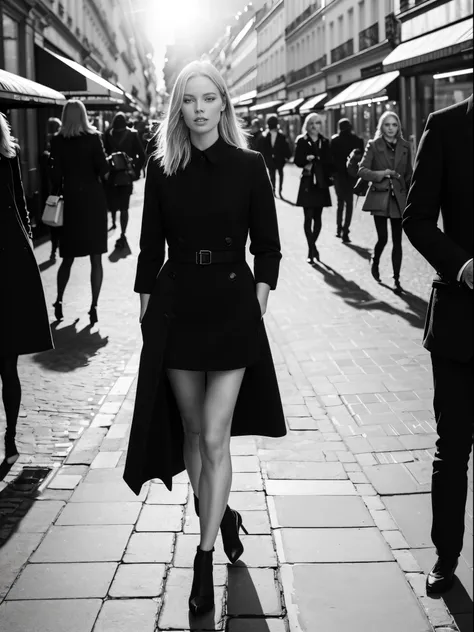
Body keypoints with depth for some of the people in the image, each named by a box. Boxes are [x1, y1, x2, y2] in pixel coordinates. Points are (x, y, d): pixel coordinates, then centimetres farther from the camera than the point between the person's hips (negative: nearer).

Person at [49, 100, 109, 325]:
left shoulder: (57, 140, -2)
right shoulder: (93, 137, -5)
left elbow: (56, 173, -4)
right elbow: (103, 169, -9)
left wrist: (58, 192, 10)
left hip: (71, 199, 1)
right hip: (94, 199, -1)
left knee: (68, 256, 15)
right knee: (96, 258, 3)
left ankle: (59, 300, 9)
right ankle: (93, 306, 1)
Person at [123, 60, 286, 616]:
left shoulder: (248, 167, -3)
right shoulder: (161, 169, 3)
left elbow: (267, 246, 2)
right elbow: (150, 247, 7)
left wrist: (257, 303, -5)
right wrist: (146, 311, 3)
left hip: (232, 307, -2)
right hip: (176, 308, 3)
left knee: (214, 438, -4)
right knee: (191, 431, 12)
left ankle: (205, 558, 6)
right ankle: (221, 514, 35)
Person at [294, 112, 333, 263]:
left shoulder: (325, 142, 10)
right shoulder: (302, 141, 1)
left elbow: (329, 162, 12)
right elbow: (297, 160, -3)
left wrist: (328, 176, -1)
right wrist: (306, 160, -22)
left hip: (321, 183, 3)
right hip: (307, 183, -3)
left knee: (318, 217, 7)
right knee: (308, 216, -8)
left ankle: (312, 247, 19)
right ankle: (312, 248, -7)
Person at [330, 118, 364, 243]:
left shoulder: (334, 140, -1)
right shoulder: (357, 140, -2)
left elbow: (331, 158, -4)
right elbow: (361, 159, -3)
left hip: (338, 175, 1)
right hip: (352, 175, -1)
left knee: (340, 201, 20)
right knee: (349, 202, 5)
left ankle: (339, 228, 19)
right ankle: (345, 231, -5)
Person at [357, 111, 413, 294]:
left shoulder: (405, 146, 6)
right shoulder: (374, 145, -1)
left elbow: (409, 175, 11)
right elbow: (362, 170, -6)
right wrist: (380, 174, -21)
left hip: (399, 198, 2)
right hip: (379, 198, -2)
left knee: (397, 241, 2)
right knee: (383, 238, -5)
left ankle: (396, 279, 11)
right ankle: (375, 260, 28)